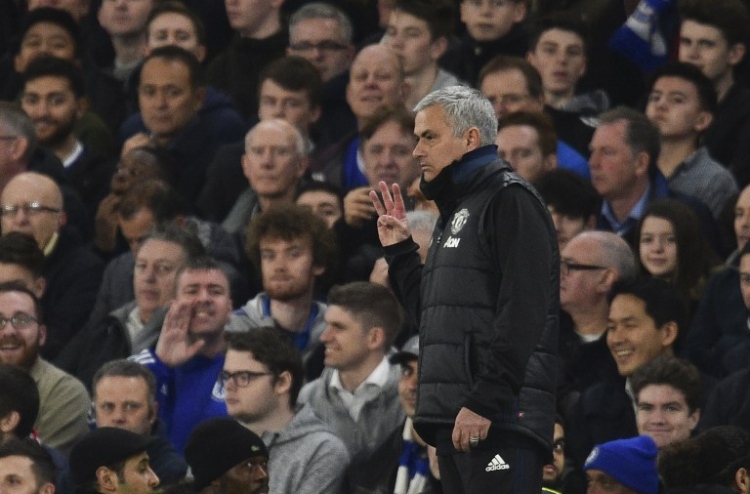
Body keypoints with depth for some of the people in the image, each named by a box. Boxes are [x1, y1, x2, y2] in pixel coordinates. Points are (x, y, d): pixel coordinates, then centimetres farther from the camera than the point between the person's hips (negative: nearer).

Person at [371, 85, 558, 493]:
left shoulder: (508, 200, -6)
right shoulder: (456, 212, 24)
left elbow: (521, 314, -16)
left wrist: (483, 403, -21)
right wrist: (398, 251, 20)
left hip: (498, 418, -10)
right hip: (453, 420, 10)